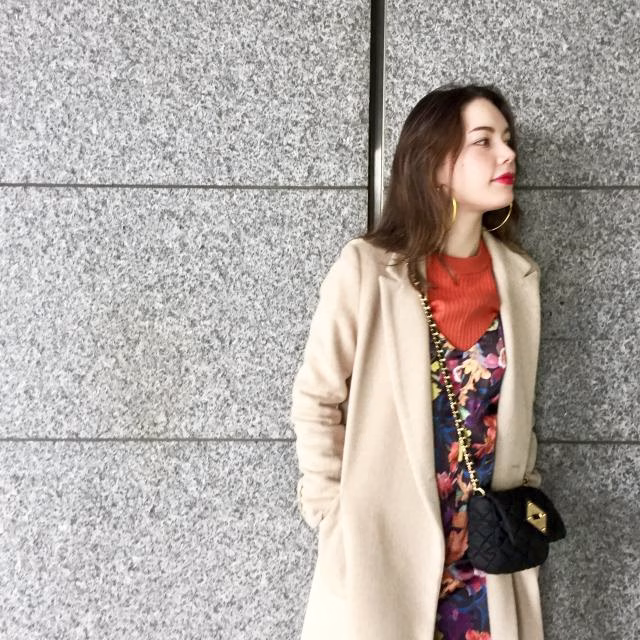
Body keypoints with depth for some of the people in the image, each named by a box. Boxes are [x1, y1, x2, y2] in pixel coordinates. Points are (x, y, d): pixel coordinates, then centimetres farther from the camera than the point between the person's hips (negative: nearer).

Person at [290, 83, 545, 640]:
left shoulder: (519, 277, 2)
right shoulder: (367, 269, -13)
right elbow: (314, 400, -7)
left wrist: (527, 495, 5)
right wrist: (338, 519, -8)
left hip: (486, 547, 4)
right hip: (383, 545, -4)